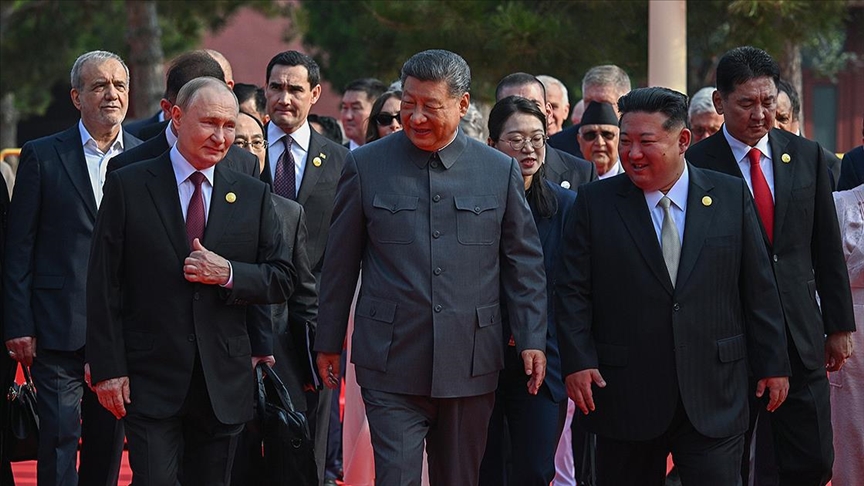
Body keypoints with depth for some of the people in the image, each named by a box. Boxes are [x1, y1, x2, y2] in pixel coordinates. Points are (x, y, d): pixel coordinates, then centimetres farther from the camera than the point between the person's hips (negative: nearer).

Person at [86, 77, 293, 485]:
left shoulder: (253, 195, 8)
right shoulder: (128, 187, 0)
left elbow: (282, 279, 9)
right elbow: (104, 284, -2)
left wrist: (228, 274, -11)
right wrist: (107, 369, -8)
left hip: (224, 385, 3)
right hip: (150, 380, -3)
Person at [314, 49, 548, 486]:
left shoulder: (501, 171, 4)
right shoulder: (366, 166, 2)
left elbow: (524, 264, 8)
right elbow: (340, 263, 7)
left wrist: (532, 339, 1)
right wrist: (328, 342, 9)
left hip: (470, 366, 2)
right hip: (392, 364, -1)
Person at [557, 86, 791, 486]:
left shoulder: (731, 196, 5)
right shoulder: (595, 203, 3)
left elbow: (758, 289, 7)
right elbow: (572, 292, 3)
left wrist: (772, 363, 6)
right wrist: (577, 361, -8)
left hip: (714, 397, 0)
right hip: (624, 399, 0)